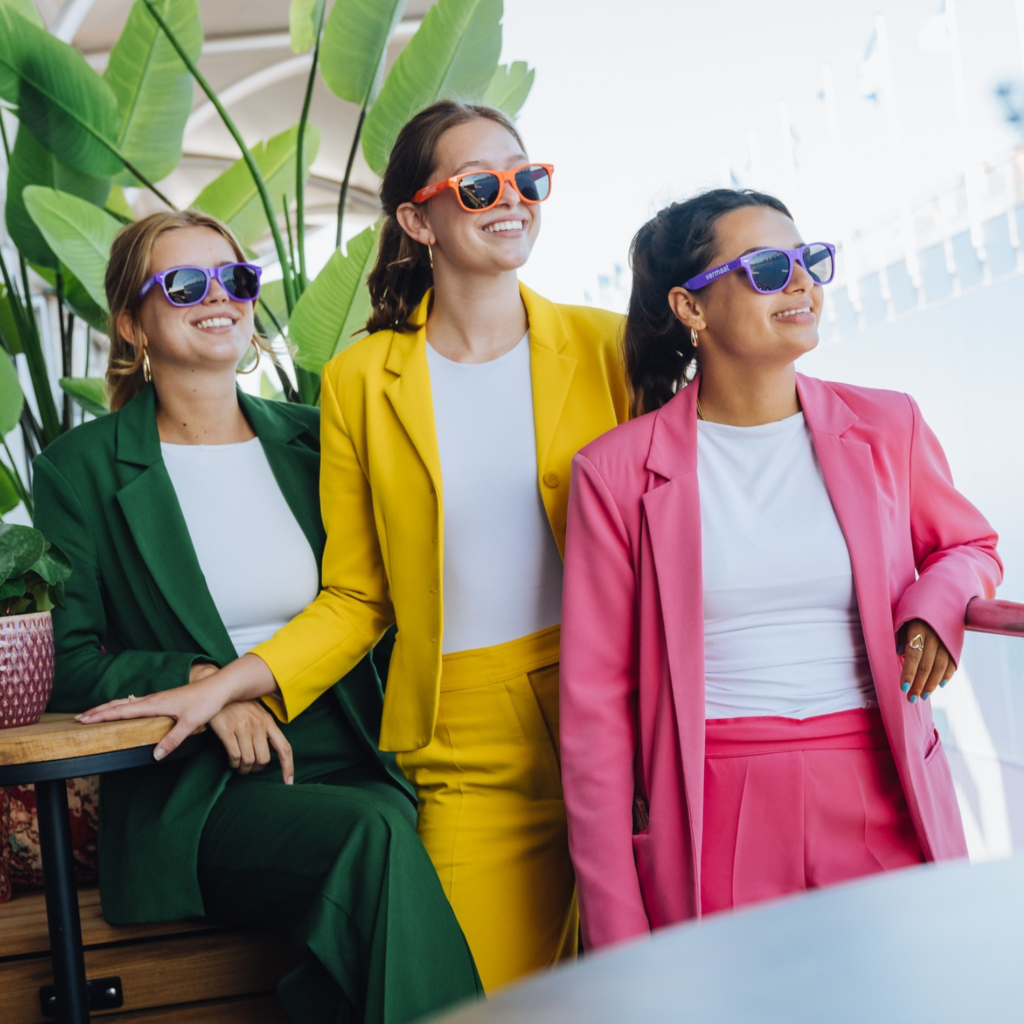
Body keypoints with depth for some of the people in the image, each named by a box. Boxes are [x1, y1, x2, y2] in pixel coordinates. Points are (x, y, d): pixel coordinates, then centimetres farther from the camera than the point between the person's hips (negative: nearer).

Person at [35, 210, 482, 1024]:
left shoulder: (310, 440, 14)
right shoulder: (84, 468, 4)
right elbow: (71, 663, 2)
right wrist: (200, 682, -15)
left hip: (347, 764, 3)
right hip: (201, 795, -3)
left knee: (384, 832, -32)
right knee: (377, 836, -31)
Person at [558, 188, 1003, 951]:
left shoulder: (886, 428, 5)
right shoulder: (618, 471, -1)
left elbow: (969, 546, 23)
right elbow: (596, 703, -1)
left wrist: (940, 603, -3)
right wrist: (617, 932, -4)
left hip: (886, 807, 2)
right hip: (712, 825, -2)